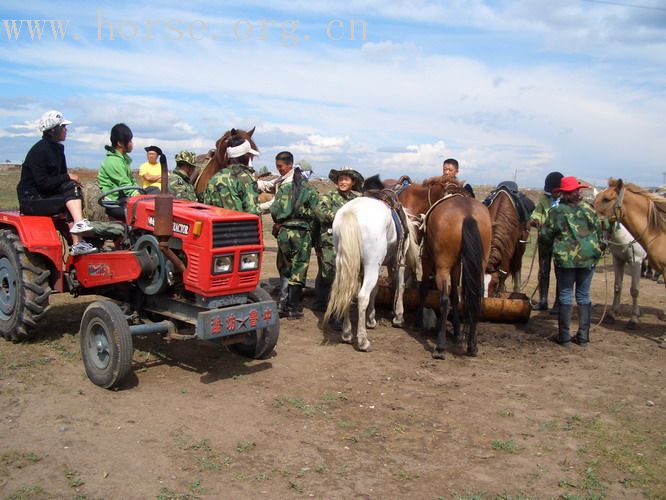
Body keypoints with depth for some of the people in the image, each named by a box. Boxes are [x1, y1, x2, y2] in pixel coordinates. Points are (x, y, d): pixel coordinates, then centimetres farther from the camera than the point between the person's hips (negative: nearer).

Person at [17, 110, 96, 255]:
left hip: (48, 194, 8)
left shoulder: (57, 149, 11)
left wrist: (73, 181, -3)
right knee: (70, 202, -25)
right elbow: (42, 183, -23)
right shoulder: (39, 151, -16)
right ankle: (77, 244, -35)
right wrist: (68, 177, -21)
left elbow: (60, 178, 17)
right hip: (32, 198, -8)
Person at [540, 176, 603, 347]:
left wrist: (553, 247, 18)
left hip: (565, 258, -2)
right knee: (584, 296, 12)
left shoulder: (556, 211, -7)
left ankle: (564, 337, 9)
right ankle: (583, 336, 16)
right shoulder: (589, 209, -1)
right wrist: (596, 248, 22)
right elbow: (599, 232, 6)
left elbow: (545, 235, -2)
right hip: (589, 257, 3)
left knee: (565, 296, 6)